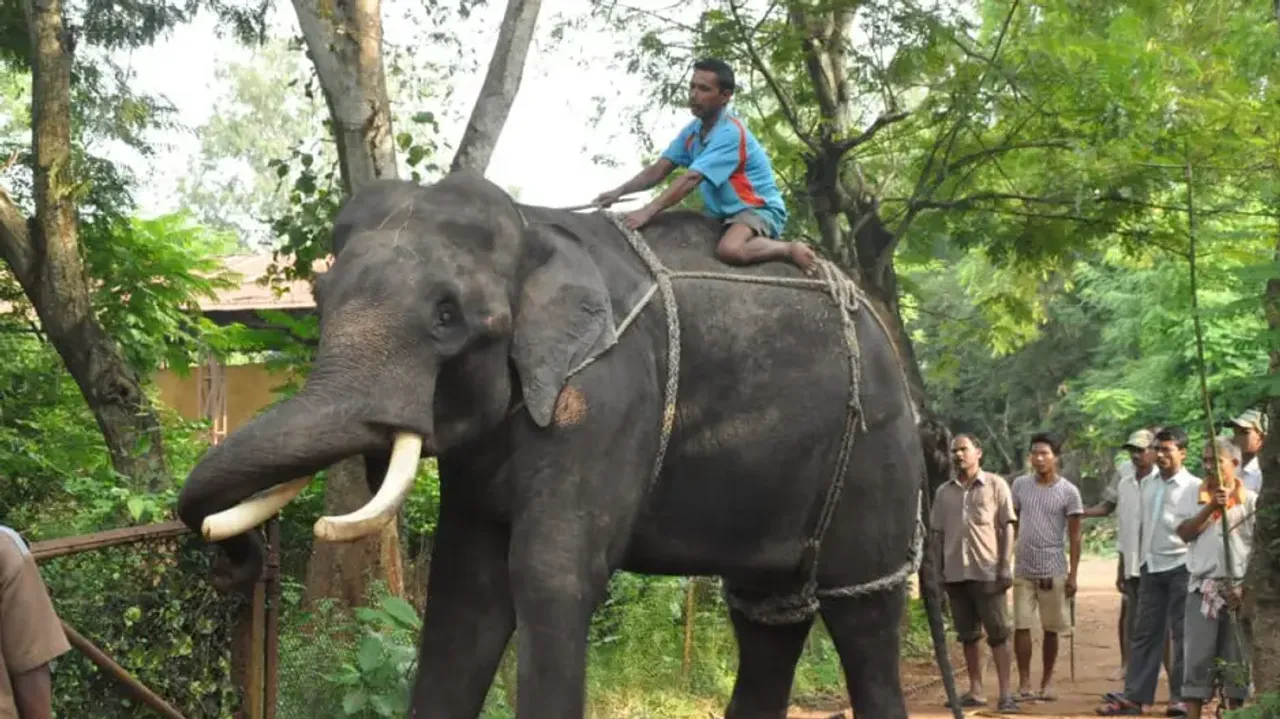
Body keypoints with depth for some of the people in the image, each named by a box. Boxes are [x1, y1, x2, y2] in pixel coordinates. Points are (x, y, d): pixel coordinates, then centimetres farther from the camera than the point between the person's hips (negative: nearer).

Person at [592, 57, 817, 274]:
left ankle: (789, 249, -10)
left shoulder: (730, 133, -23)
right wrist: (619, 192, -13)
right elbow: (660, 169, 2)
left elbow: (691, 178, -31)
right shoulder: (693, 130, 4)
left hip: (758, 208, -10)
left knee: (729, 249, -39)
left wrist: (648, 211, -37)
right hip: (724, 213, 10)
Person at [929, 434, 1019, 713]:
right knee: (968, 635, 8)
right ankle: (976, 690, 14)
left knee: (998, 634, -3)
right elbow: (937, 533, 13)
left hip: (988, 572, -4)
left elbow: (1007, 528, -1)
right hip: (956, 573, 4)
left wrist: (1006, 567, -8)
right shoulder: (944, 492, 10)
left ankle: (1005, 693, -2)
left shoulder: (995, 485, 2)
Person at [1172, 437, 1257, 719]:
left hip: (1238, 589, -1)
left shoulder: (1251, 500, 2)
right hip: (1202, 588, 1)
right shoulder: (1192, 497, 8)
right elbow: (1185, 533, -6)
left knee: (1237, 659, 4)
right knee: (1198, 656, -1)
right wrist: (1211, 507, -16)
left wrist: (1246, 588, -11)